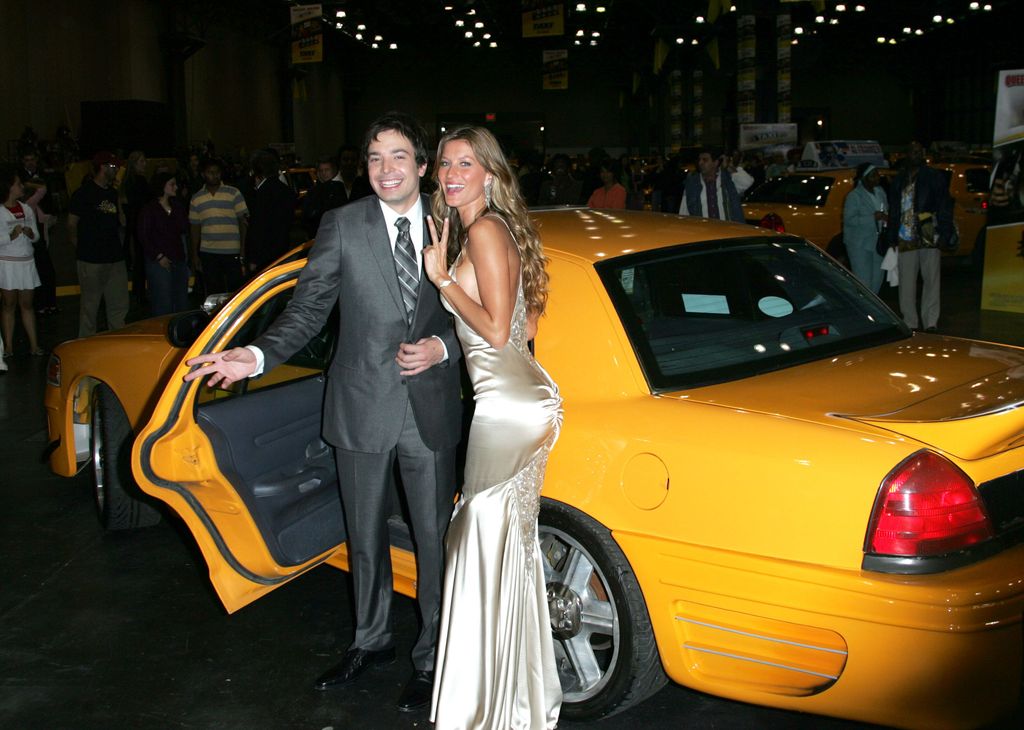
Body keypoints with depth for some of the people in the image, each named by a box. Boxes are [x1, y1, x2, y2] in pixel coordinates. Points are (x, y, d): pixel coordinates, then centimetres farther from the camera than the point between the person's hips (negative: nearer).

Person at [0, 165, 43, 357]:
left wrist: (30, 233, -8)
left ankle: (34, 345, 7)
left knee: (26, 304, 6)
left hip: (27, 262, 4)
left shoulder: (26, 209, 9)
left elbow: (36, 235, 12)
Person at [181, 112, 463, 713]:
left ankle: (432, 658, 27)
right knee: (366, 535, 17)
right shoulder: (342, 226, -3)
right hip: (363, 408, 0)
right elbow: (309, 309, -5)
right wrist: (258, 357, -19)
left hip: (432, 409, 0)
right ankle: (373, 641, 39)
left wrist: (441, 347, -12)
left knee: (434, 536, 8)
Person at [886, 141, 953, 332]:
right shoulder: (899, 181, 15)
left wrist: (943, 236, -7)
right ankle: (910, 324, 12)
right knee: (906, 284, 4)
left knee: (931, 281, -3)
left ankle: (930, 324, -1)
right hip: (906, 240, 3)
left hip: (930, 238, -3)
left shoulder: (934, 177, 6)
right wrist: (892, 238, 10)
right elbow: (894, 212, 18)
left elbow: (945, 208, 2)